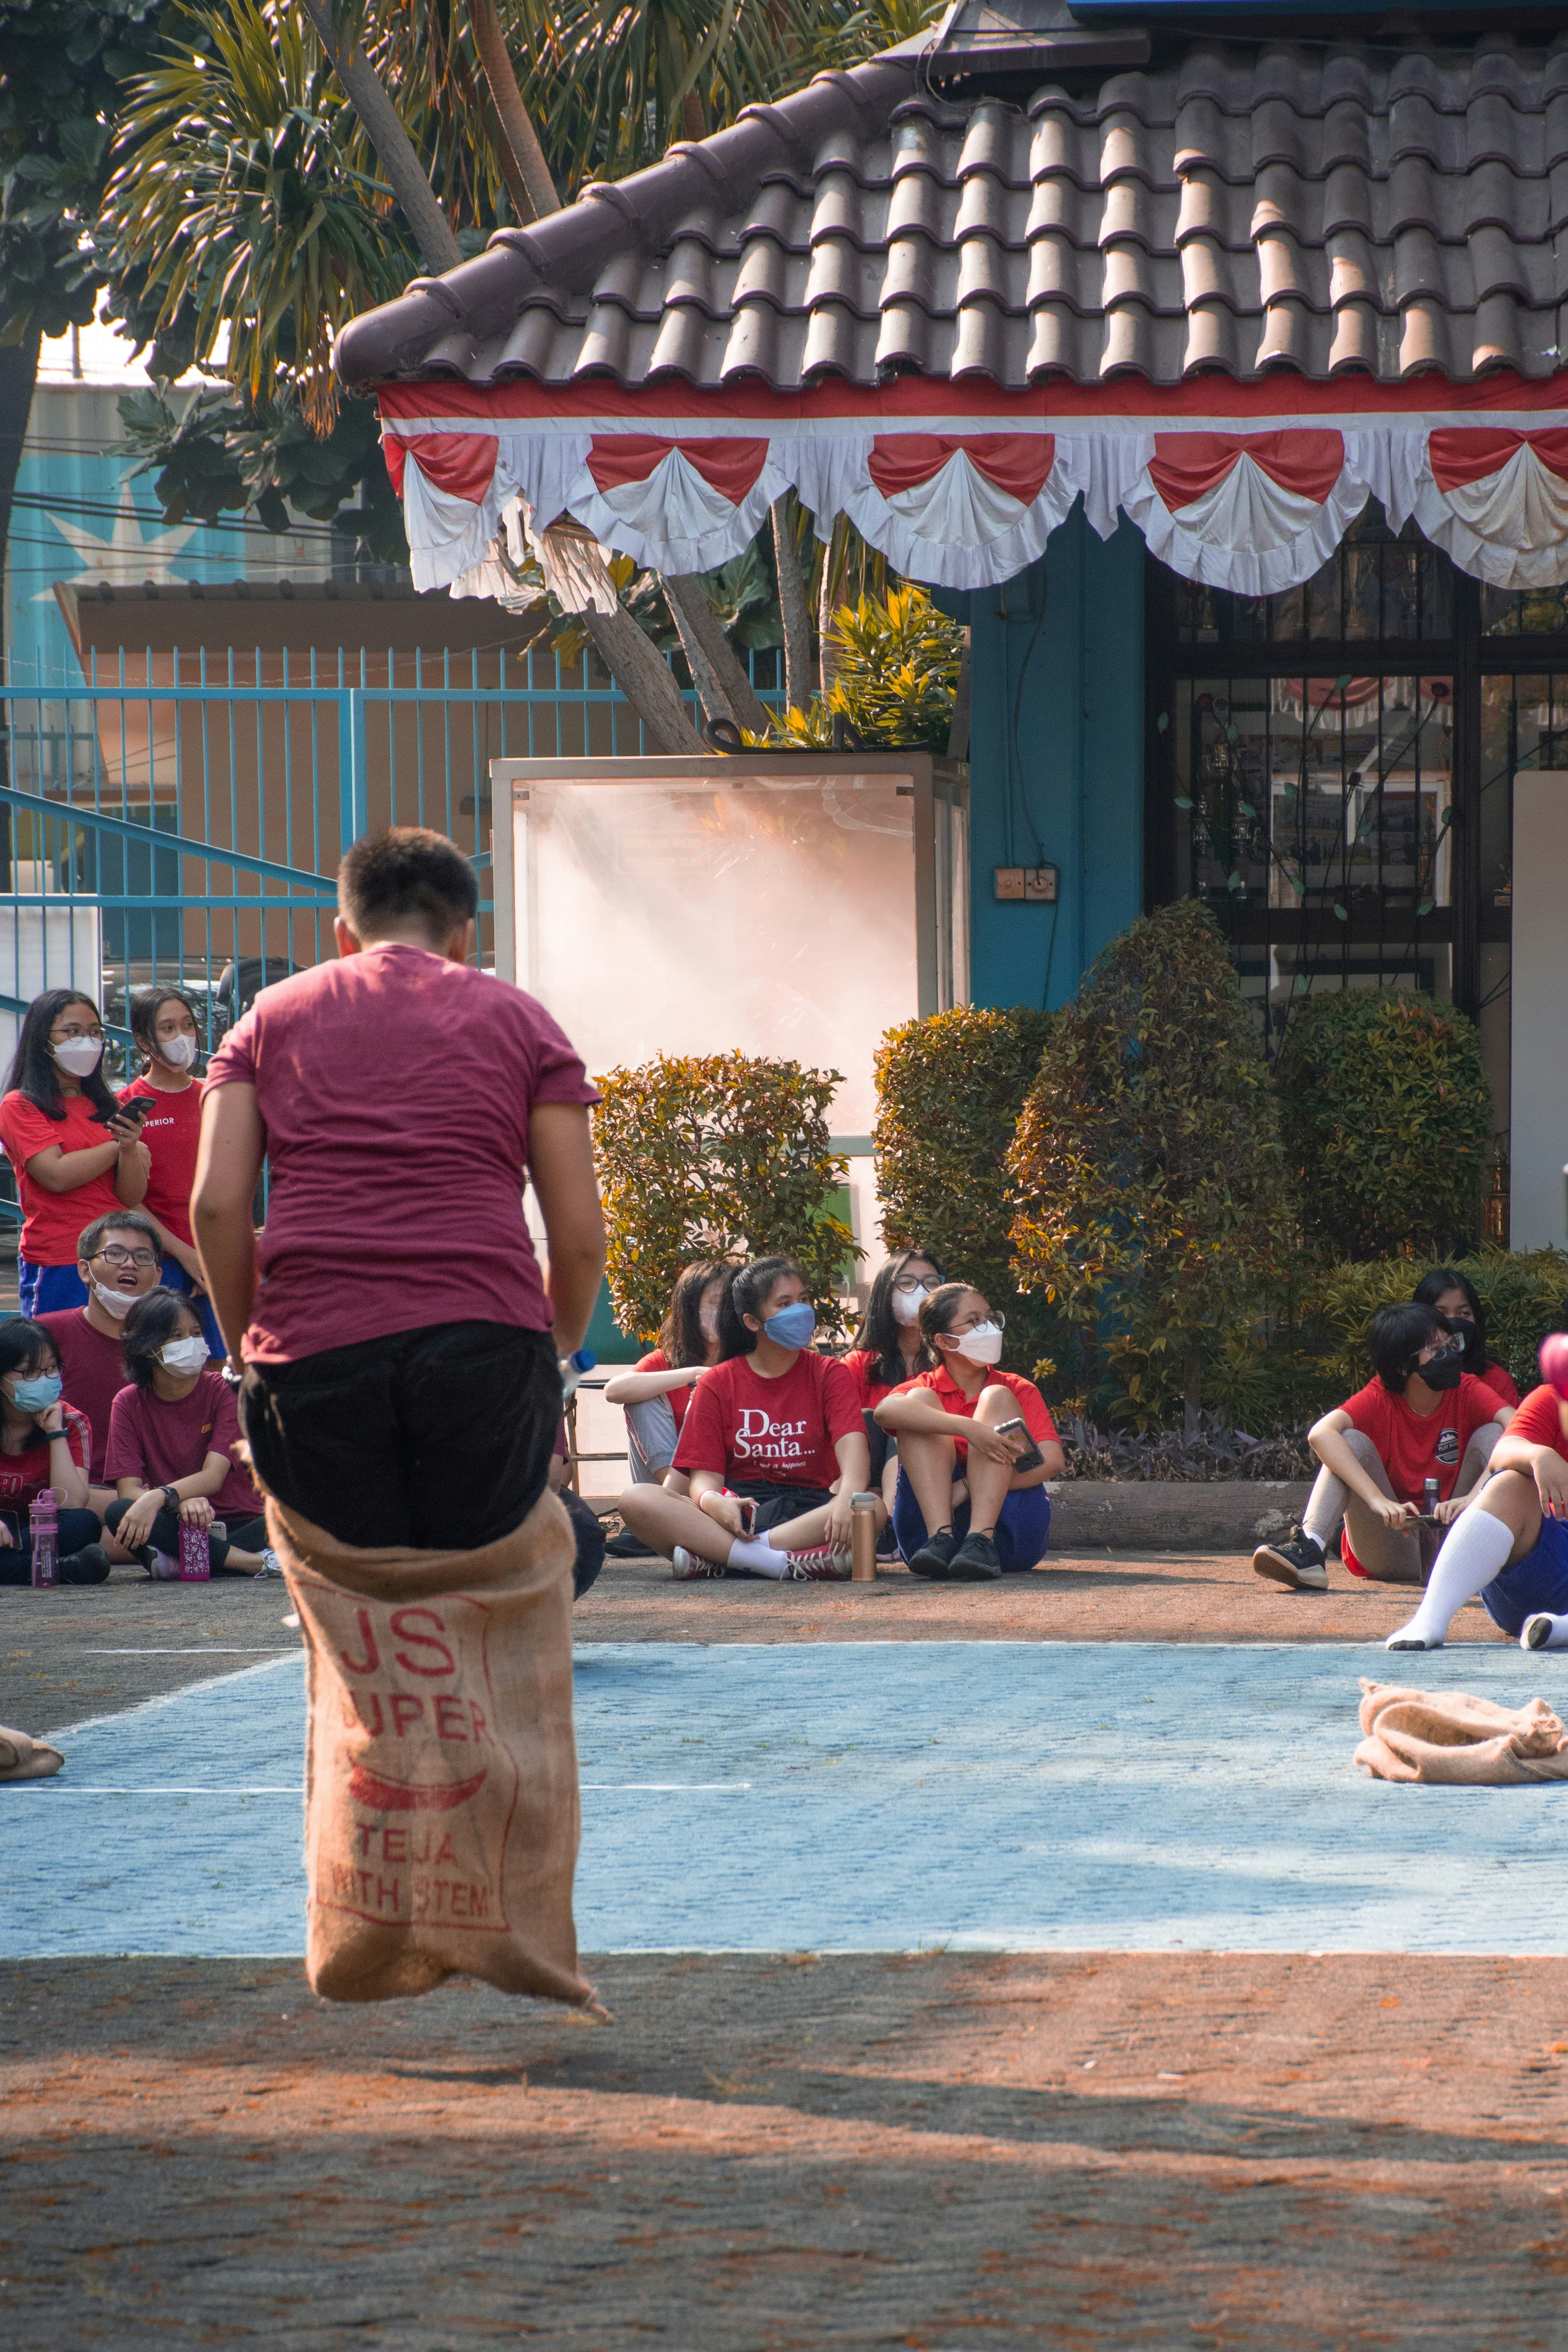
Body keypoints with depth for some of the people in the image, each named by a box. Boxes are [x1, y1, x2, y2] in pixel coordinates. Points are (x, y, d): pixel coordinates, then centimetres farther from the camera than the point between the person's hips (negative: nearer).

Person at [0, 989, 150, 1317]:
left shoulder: (106, 1108, 14)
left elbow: (132, 1198, 7)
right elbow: (56, 1175, -16)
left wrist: (130, 1148, -13)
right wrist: (120, 1147, -2)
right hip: (58, 1266, -5)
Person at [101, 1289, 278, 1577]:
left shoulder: (224, 1390, -2)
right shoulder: (129, 1403, 1)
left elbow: (213, 1477, -14)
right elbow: (129, 1490, -9)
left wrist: (159, 1497, -34)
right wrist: (181, 1502, -31)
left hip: (239, 1524, -1)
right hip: (176, 1527, 1)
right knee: (119, 1513, -31)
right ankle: (259, 1562, -33)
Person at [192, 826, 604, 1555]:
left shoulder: (271, 1017, 21)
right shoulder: (518, 1018, 18)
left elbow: (216, 1203, 6)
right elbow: (579, 1234, 10)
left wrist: (246, 1354, 16)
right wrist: (557, 1351, 26)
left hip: (312, 1351, 1)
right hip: (485, 1342, -1)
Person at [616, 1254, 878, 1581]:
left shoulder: (828, 1374, 8)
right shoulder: (717, 1384, 10)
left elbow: (852, 1443, -11)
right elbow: (705, 1474, 2)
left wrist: (847, 1499, -34)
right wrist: (712, 1501, -25)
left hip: (808, 1511, 0)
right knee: (636, 1501, -26)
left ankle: (713, 1560, -36)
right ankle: (782, 1563, -40)